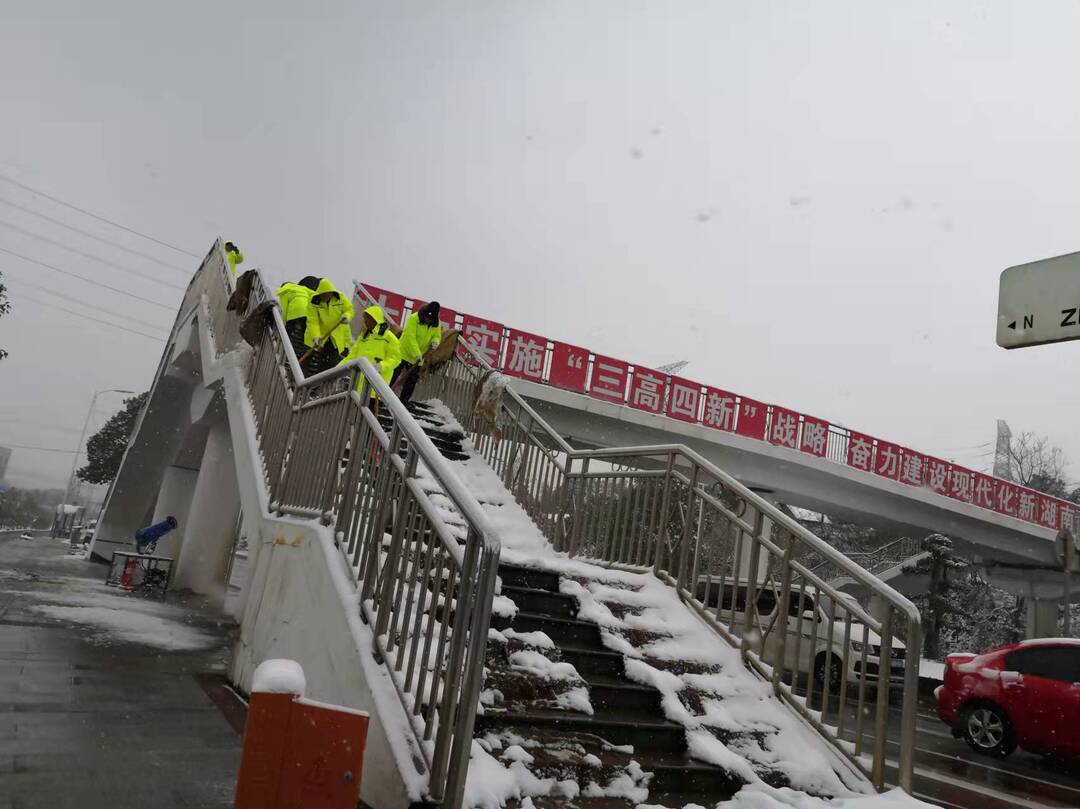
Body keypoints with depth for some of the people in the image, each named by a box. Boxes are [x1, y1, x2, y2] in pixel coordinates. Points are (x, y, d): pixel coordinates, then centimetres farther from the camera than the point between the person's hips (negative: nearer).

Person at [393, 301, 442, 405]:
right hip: (404, 353, -5)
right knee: (393, 376, -1)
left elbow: (437, 336, 5)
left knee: (412, 381, 9)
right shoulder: (414, 318, -22)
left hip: (419, 358, 5)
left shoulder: (436, 324, -5)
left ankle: (403, 401, 20)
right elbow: (411, 338, -27)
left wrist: (435, 342, -21)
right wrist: (417, 354, -33)